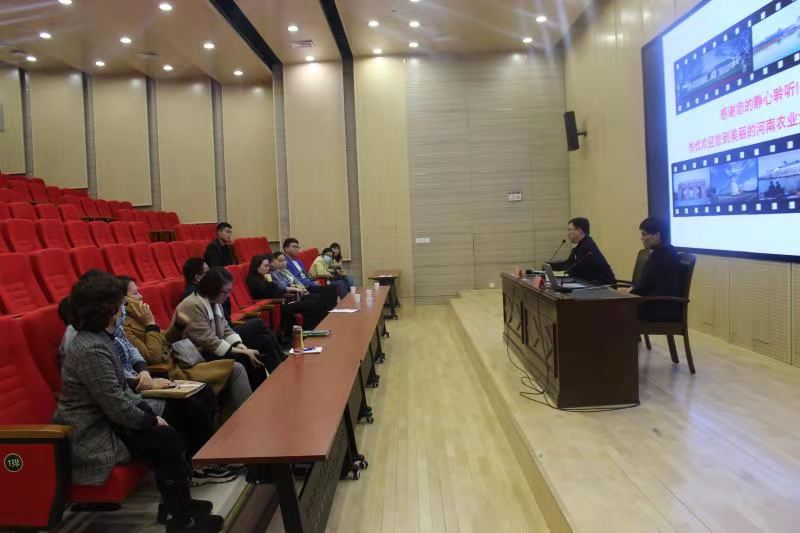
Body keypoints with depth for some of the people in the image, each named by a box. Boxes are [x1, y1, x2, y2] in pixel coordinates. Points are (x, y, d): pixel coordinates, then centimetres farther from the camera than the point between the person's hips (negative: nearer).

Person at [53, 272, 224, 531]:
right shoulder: (91, 350, -27)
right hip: (89, 437, -9)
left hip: (101, 421, 9)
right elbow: (117, 407, -26)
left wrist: (148, 412, 1)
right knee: (166, 439, -9)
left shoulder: (98, 338, 5)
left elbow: (121, 389, 12)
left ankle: (175, 504, 18)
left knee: (166, 434, 4)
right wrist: (150, 419, -11)